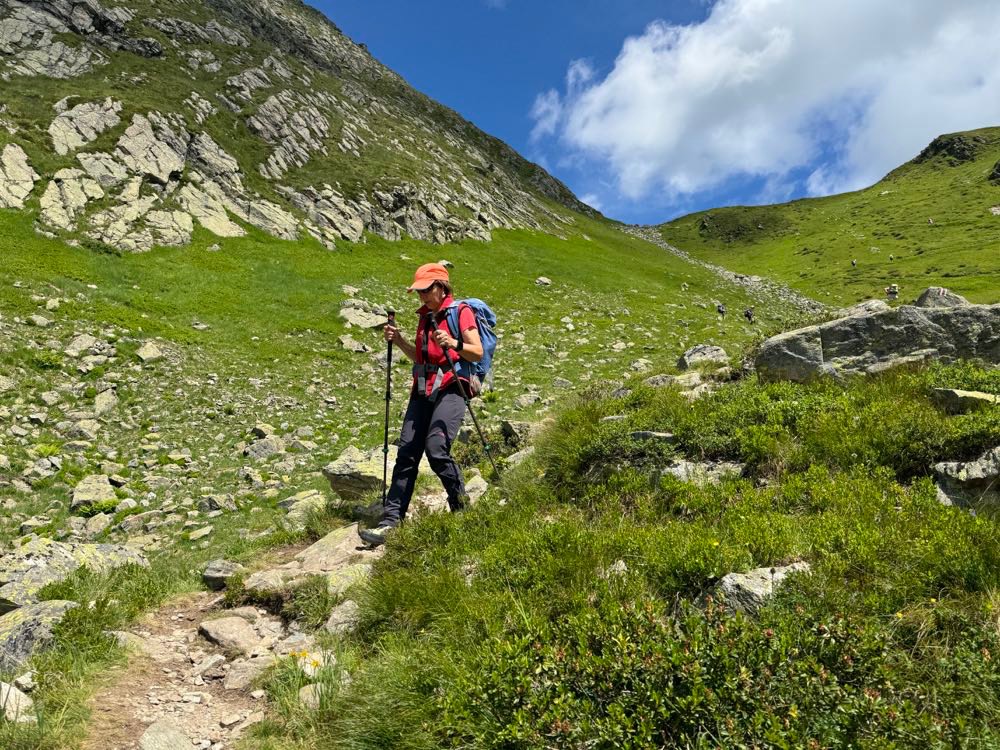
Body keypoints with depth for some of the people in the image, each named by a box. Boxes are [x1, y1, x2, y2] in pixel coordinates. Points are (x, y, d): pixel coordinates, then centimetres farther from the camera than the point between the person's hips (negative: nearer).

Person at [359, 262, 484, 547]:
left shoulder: (461, 311, -1)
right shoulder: (424, 315, 19)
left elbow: (477, 353, -7)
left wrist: (452, 343, -23)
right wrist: (399, 341, 11)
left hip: (450, 388, -7)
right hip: (422, 390, 7)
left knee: (436, 448, -22)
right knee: (406, 454, -2)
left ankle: (461, 505, 2)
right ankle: (390, 521, -2)